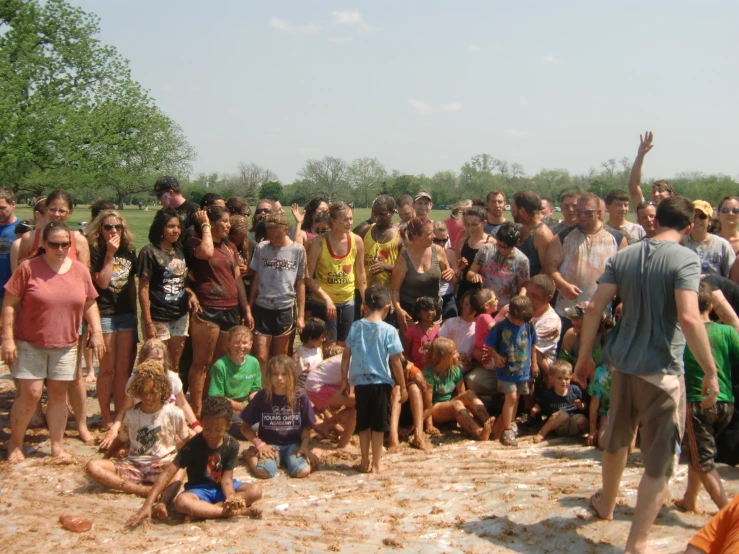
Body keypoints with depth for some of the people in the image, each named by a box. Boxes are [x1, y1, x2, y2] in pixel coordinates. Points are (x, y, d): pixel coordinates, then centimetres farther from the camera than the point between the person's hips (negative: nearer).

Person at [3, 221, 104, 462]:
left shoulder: (80, 270, 2)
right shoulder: (28, 268, -9)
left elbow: (89, 304, 11)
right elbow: (9, 304, -7)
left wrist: (96, 332, 1)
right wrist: (7, 338, -11)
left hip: (65, 344, 3)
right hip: (29, 343, -3)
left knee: (59, 394, 7)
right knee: (30, 393, -3)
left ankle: (57, 445, 19)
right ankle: (15, 443, 16)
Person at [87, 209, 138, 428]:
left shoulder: (129, 250, 7)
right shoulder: (95, 251, -6)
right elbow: (102, 282, -17)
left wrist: (134, 311, 13)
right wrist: (110, 254, -18)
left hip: (126, 313, 5)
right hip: (104, 314, -4)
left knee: (124, 368, 7)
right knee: (107, 369, 1)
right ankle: (106, 418, 11)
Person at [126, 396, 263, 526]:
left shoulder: (232, 445, -12)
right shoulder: (193, 446, -18)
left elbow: (226, 479, -15)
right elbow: (167, 474, -23)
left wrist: (231, 498, -38)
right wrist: (147, 505, -32)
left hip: (222, 488, 2)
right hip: (199, 490, -2)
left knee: (256, 490, -26)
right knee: (181, 502, -37)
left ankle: (202, 511, -31)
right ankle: (236, 511, -35)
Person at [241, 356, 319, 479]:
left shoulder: (300, 397, -4)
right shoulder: (262, 397, -5)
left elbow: (306, 427, 5)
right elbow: (245, 426, 3)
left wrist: (304, 446, -13)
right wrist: (259, 444, -9)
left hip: (293, 444, 1)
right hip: (269, 444, -1)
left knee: (302, 471, -28)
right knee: (264, 472, -31)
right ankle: (250, 455, 3)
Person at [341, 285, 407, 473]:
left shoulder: (356, 326, -2)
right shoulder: (389, 331, -11)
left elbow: (346, 355, 2)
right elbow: (395, 362, -8)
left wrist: (344, 380, 13)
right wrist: (402, 386, 1)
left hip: (360, 382, 3)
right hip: (381, 382, -3)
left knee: (363, 423, 14)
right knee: (378, 424, 7)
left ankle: (365, 462, 21)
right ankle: (376, 463, 13)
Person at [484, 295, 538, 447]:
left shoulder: (529, 326, -2)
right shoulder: (501, 327, -14)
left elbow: (532, 345, 12)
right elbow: (489, 345, -5)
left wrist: (534, 363, 15)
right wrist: (496, 356, -20)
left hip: (523, 370, 4)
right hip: (506, 370, -4)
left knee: (515, 398, 11)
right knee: (511, 396, -12)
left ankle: (507, 425, 26)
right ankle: (507, 431, -3)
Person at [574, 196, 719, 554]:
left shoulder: (624, 257, 4)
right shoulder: (685, 259, -12)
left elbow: (594, 307, -1)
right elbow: (688, 318, -25)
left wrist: (584, 356, 7)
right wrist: (710, 371, -19)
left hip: (623, 363, 6)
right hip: (662, 369, -6)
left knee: (616, 439, 27)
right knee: (658, 462, 3)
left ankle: (606, 504, 49)